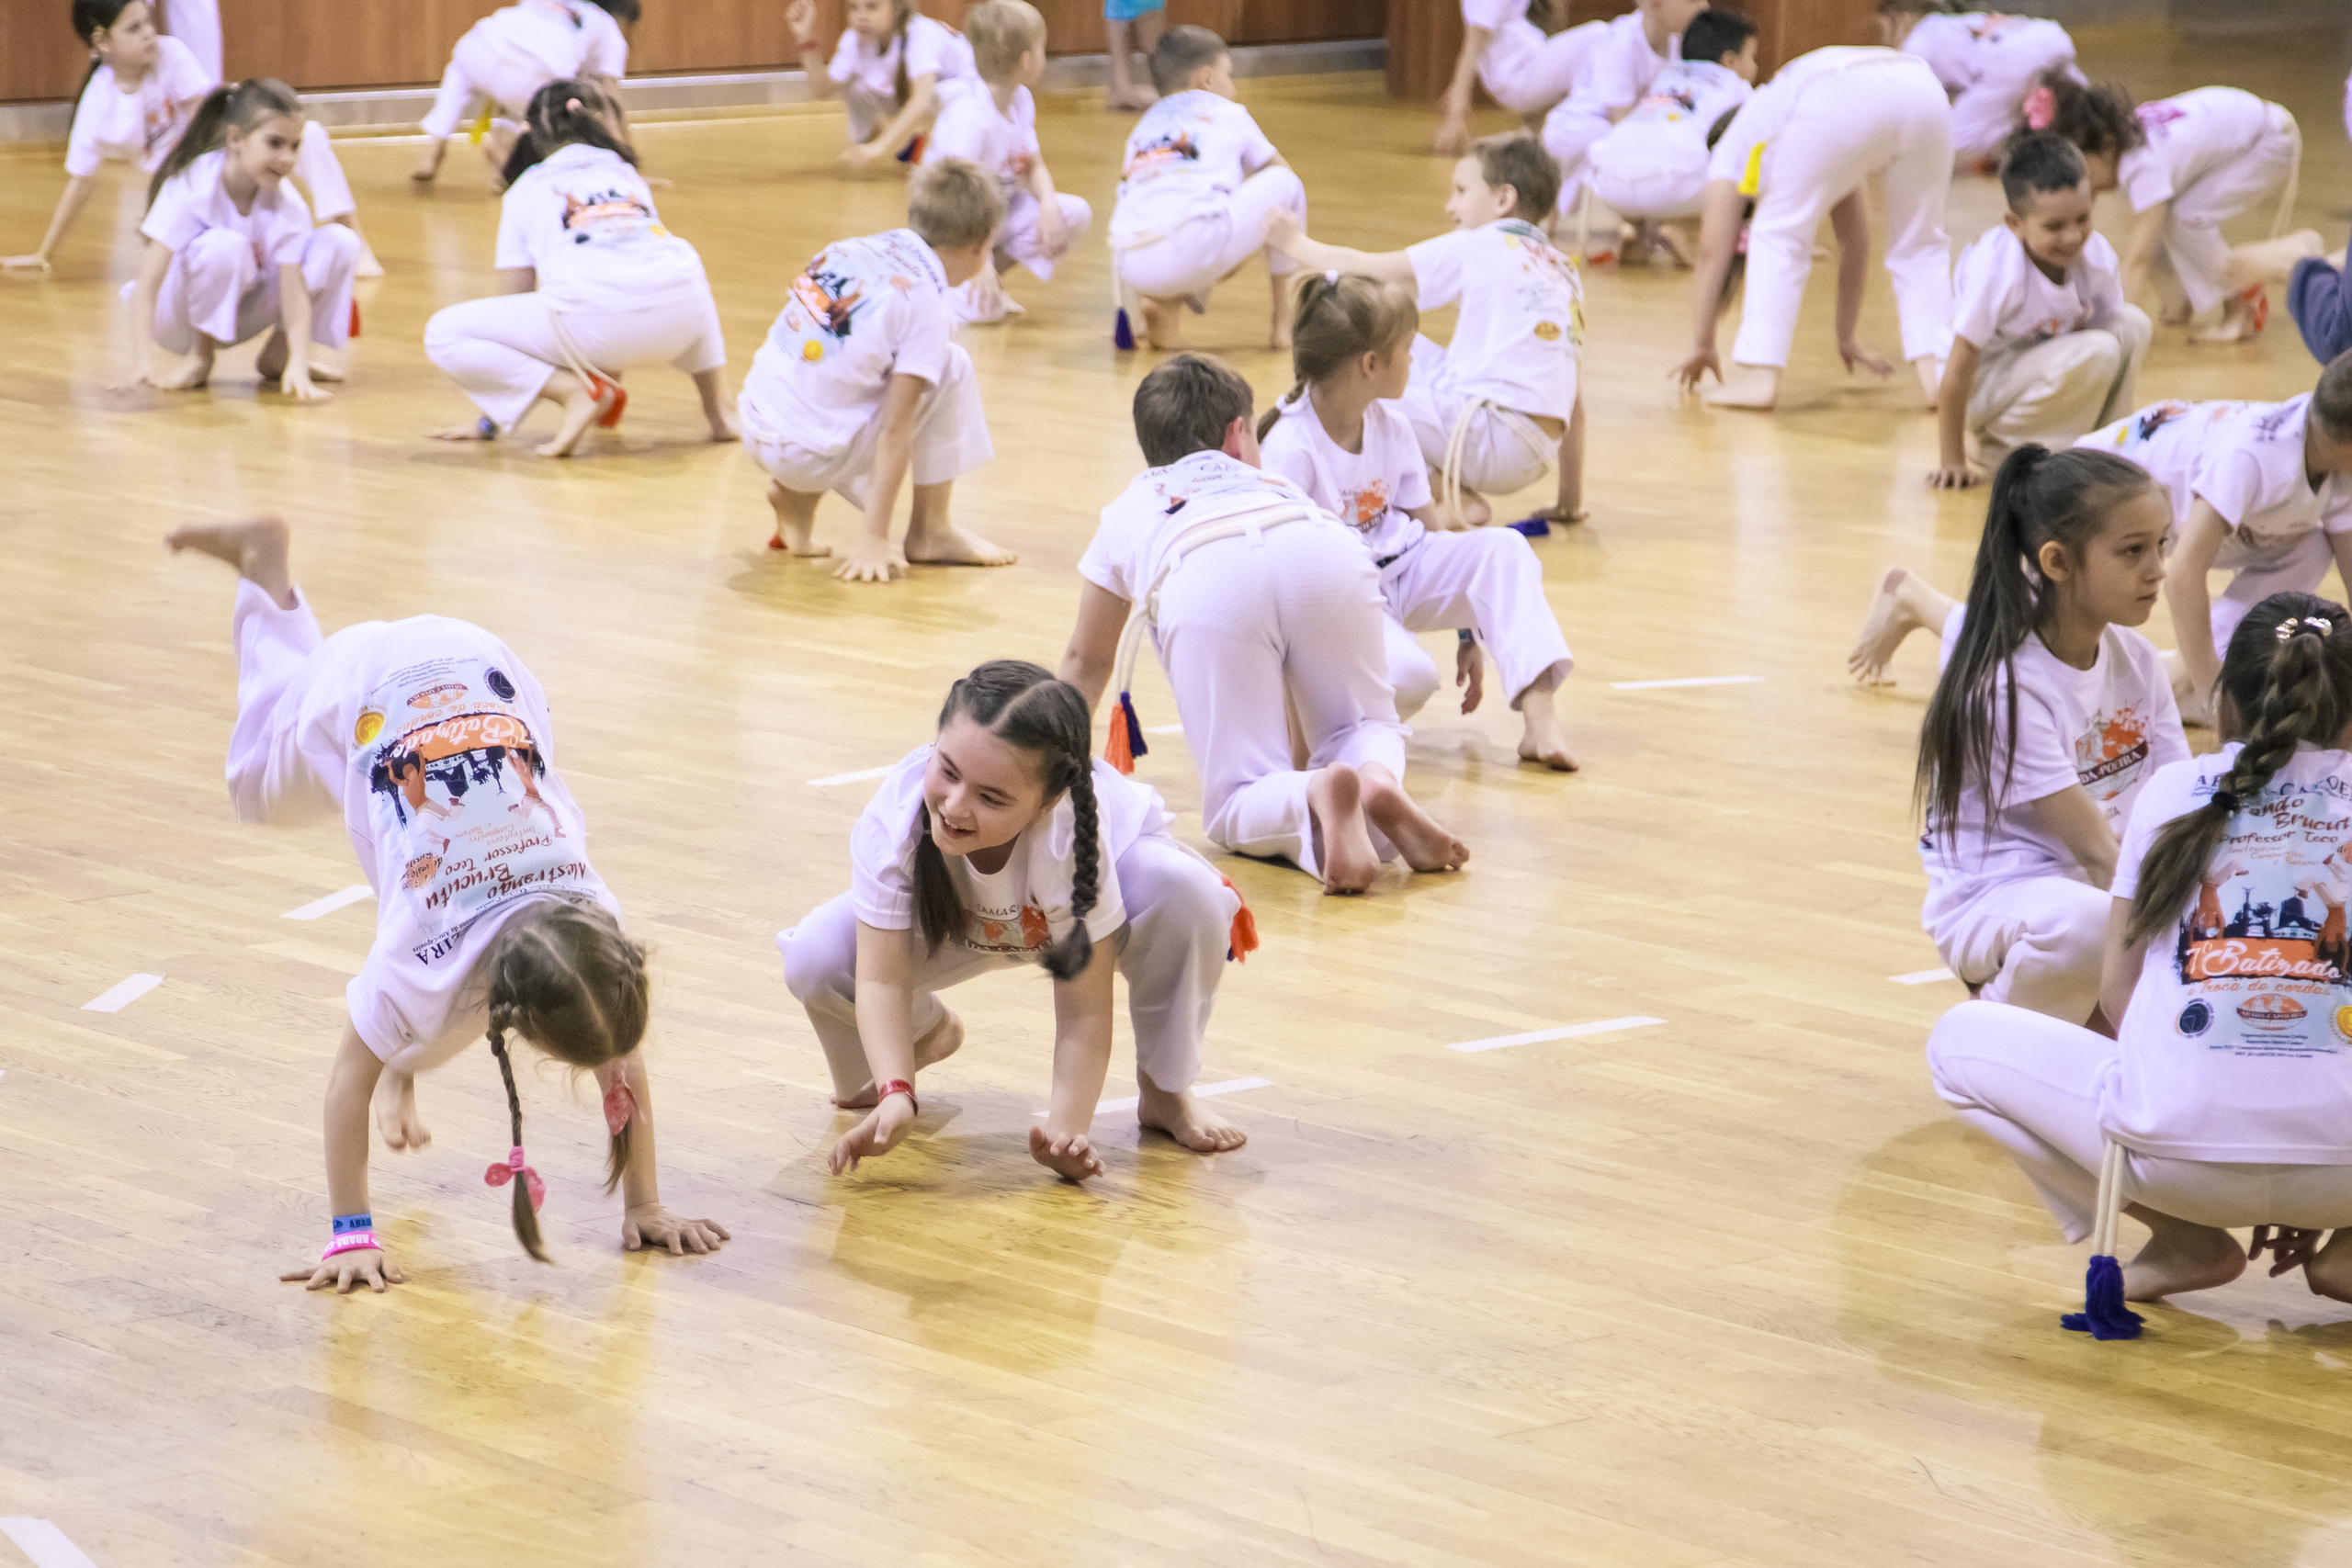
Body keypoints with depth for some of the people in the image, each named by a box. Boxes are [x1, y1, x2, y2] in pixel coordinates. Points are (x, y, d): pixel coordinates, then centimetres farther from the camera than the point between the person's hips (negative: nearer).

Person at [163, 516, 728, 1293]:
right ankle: (264, 566, 42)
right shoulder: (426, 960, -34)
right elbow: (348, 1079, -25)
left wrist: (645, 1207, -11)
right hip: (355, 693, -2)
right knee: (266, 788, 31)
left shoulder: (595, 918, -28)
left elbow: (624, 1061, -14)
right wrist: (350, 1235, -26)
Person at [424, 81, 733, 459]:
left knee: (443, 334, 11)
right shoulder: (626, 173, 32)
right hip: (681, 315, 4)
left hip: (592, 319, -4)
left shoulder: (524, 191, 24)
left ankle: (574, 390, -5)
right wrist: (614, 370, 59)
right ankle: (718, 410, 28)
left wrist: (491, 420, 32)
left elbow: (515, 305, 24)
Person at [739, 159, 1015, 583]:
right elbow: (895, 433, -13)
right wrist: (874, 540, -10)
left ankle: (795, 498, 15)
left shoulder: (857, 248, 7)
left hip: (757, 425, 7)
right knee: (952, 369, 1)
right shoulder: (923, 299, -11)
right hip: (808, 455, -7)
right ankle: (930, 532, 7)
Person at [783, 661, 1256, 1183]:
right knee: (813, 961, -23)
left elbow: (1083, 1012, -37)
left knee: (1185, 890, -38)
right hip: (961, 920, 2)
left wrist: (1068, 1129, -48)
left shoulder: (1071, 839, -44)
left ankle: (1164, 1091, -10)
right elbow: (881, 978, -34)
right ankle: (928, 1033, 16)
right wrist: (895, 1094, -49)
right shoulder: (891, 821, -38)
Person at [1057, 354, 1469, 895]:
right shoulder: (1274, 484, 46)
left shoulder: (1126, 513, 41)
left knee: (1236, 809, 2)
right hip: (1328, 551, 2)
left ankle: (1316, 794, -32)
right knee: (1367, 725, 26)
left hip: (1205, 583, -2)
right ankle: (1379, 779, -10)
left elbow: (1086, 662, 52)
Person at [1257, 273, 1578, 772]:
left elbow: (1427, 526, 8)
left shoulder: (1391, 427, 3)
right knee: (1408, 676, -35)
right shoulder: (1288, 448, -20)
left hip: (1403, 571, 7)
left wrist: (1469, 633, 10)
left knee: (1504, 548, -20)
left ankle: (1537, 711, -28)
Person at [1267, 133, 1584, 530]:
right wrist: (1571, 501, 23)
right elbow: (1573, 397, 20)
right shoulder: (1563, 271, 19)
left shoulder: (1475, 248, 1)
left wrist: (1298, 245, 24)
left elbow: (1364, 270, 6)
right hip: (1530, 462, 8)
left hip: (1489, 438, -8)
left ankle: (1451, 495, -5)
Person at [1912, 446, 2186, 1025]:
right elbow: (2094, 851, -23)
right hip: (1992, 897, -7)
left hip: (2108, 883, 7)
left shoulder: (2137, 661, 1)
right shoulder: (2004, 687, -21)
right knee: (2087, 921, -40)